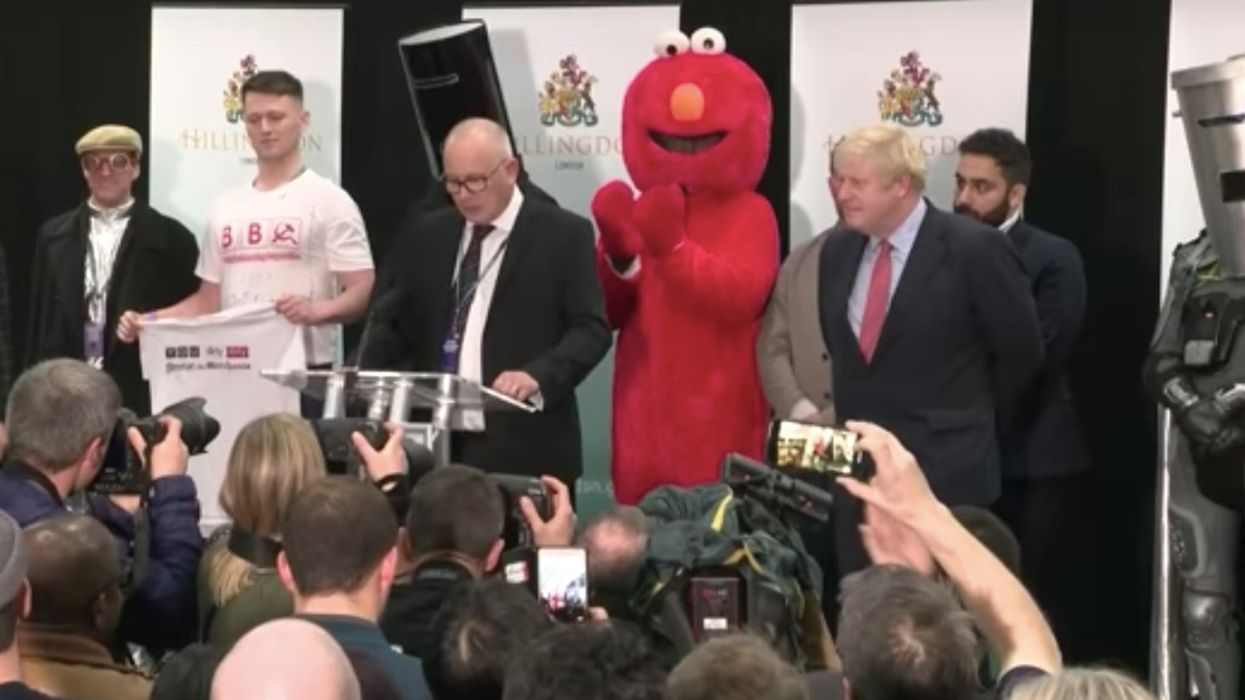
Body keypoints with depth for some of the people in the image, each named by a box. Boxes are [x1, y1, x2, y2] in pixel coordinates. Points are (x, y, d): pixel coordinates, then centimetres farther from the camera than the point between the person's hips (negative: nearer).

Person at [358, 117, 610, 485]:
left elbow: (591, 328, -7)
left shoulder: (564, 234, -1)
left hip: (523, 448, -4)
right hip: (437, 441, 4)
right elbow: (399, 321, 19)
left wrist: (538, 375, -25)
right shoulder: (432, 233, 14)